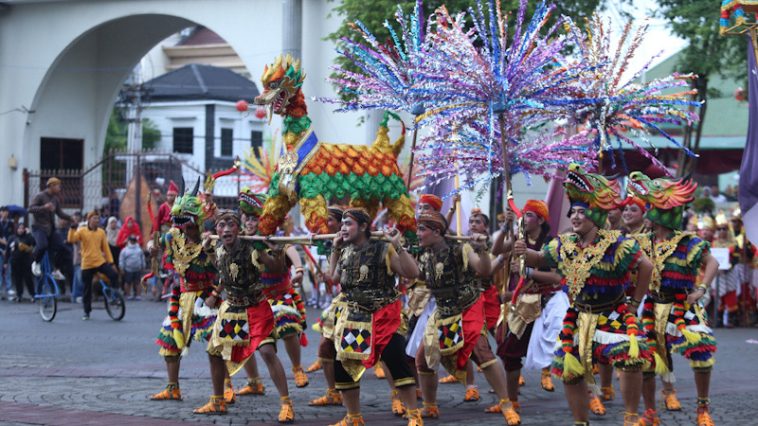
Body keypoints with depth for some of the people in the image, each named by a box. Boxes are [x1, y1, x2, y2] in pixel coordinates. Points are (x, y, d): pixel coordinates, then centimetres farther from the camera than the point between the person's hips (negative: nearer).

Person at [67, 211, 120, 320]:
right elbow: (71, 240, -14)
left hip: (100, 262, 1)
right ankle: (87, 312, 17)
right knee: (87, 289, 4)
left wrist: (110, 261, 6)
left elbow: (105, 247, 9)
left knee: (114, 274, -23)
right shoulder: (82, 231, -2)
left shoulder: (101, 232, 5)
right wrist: (72, 229, -28)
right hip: (87, 264, -1)